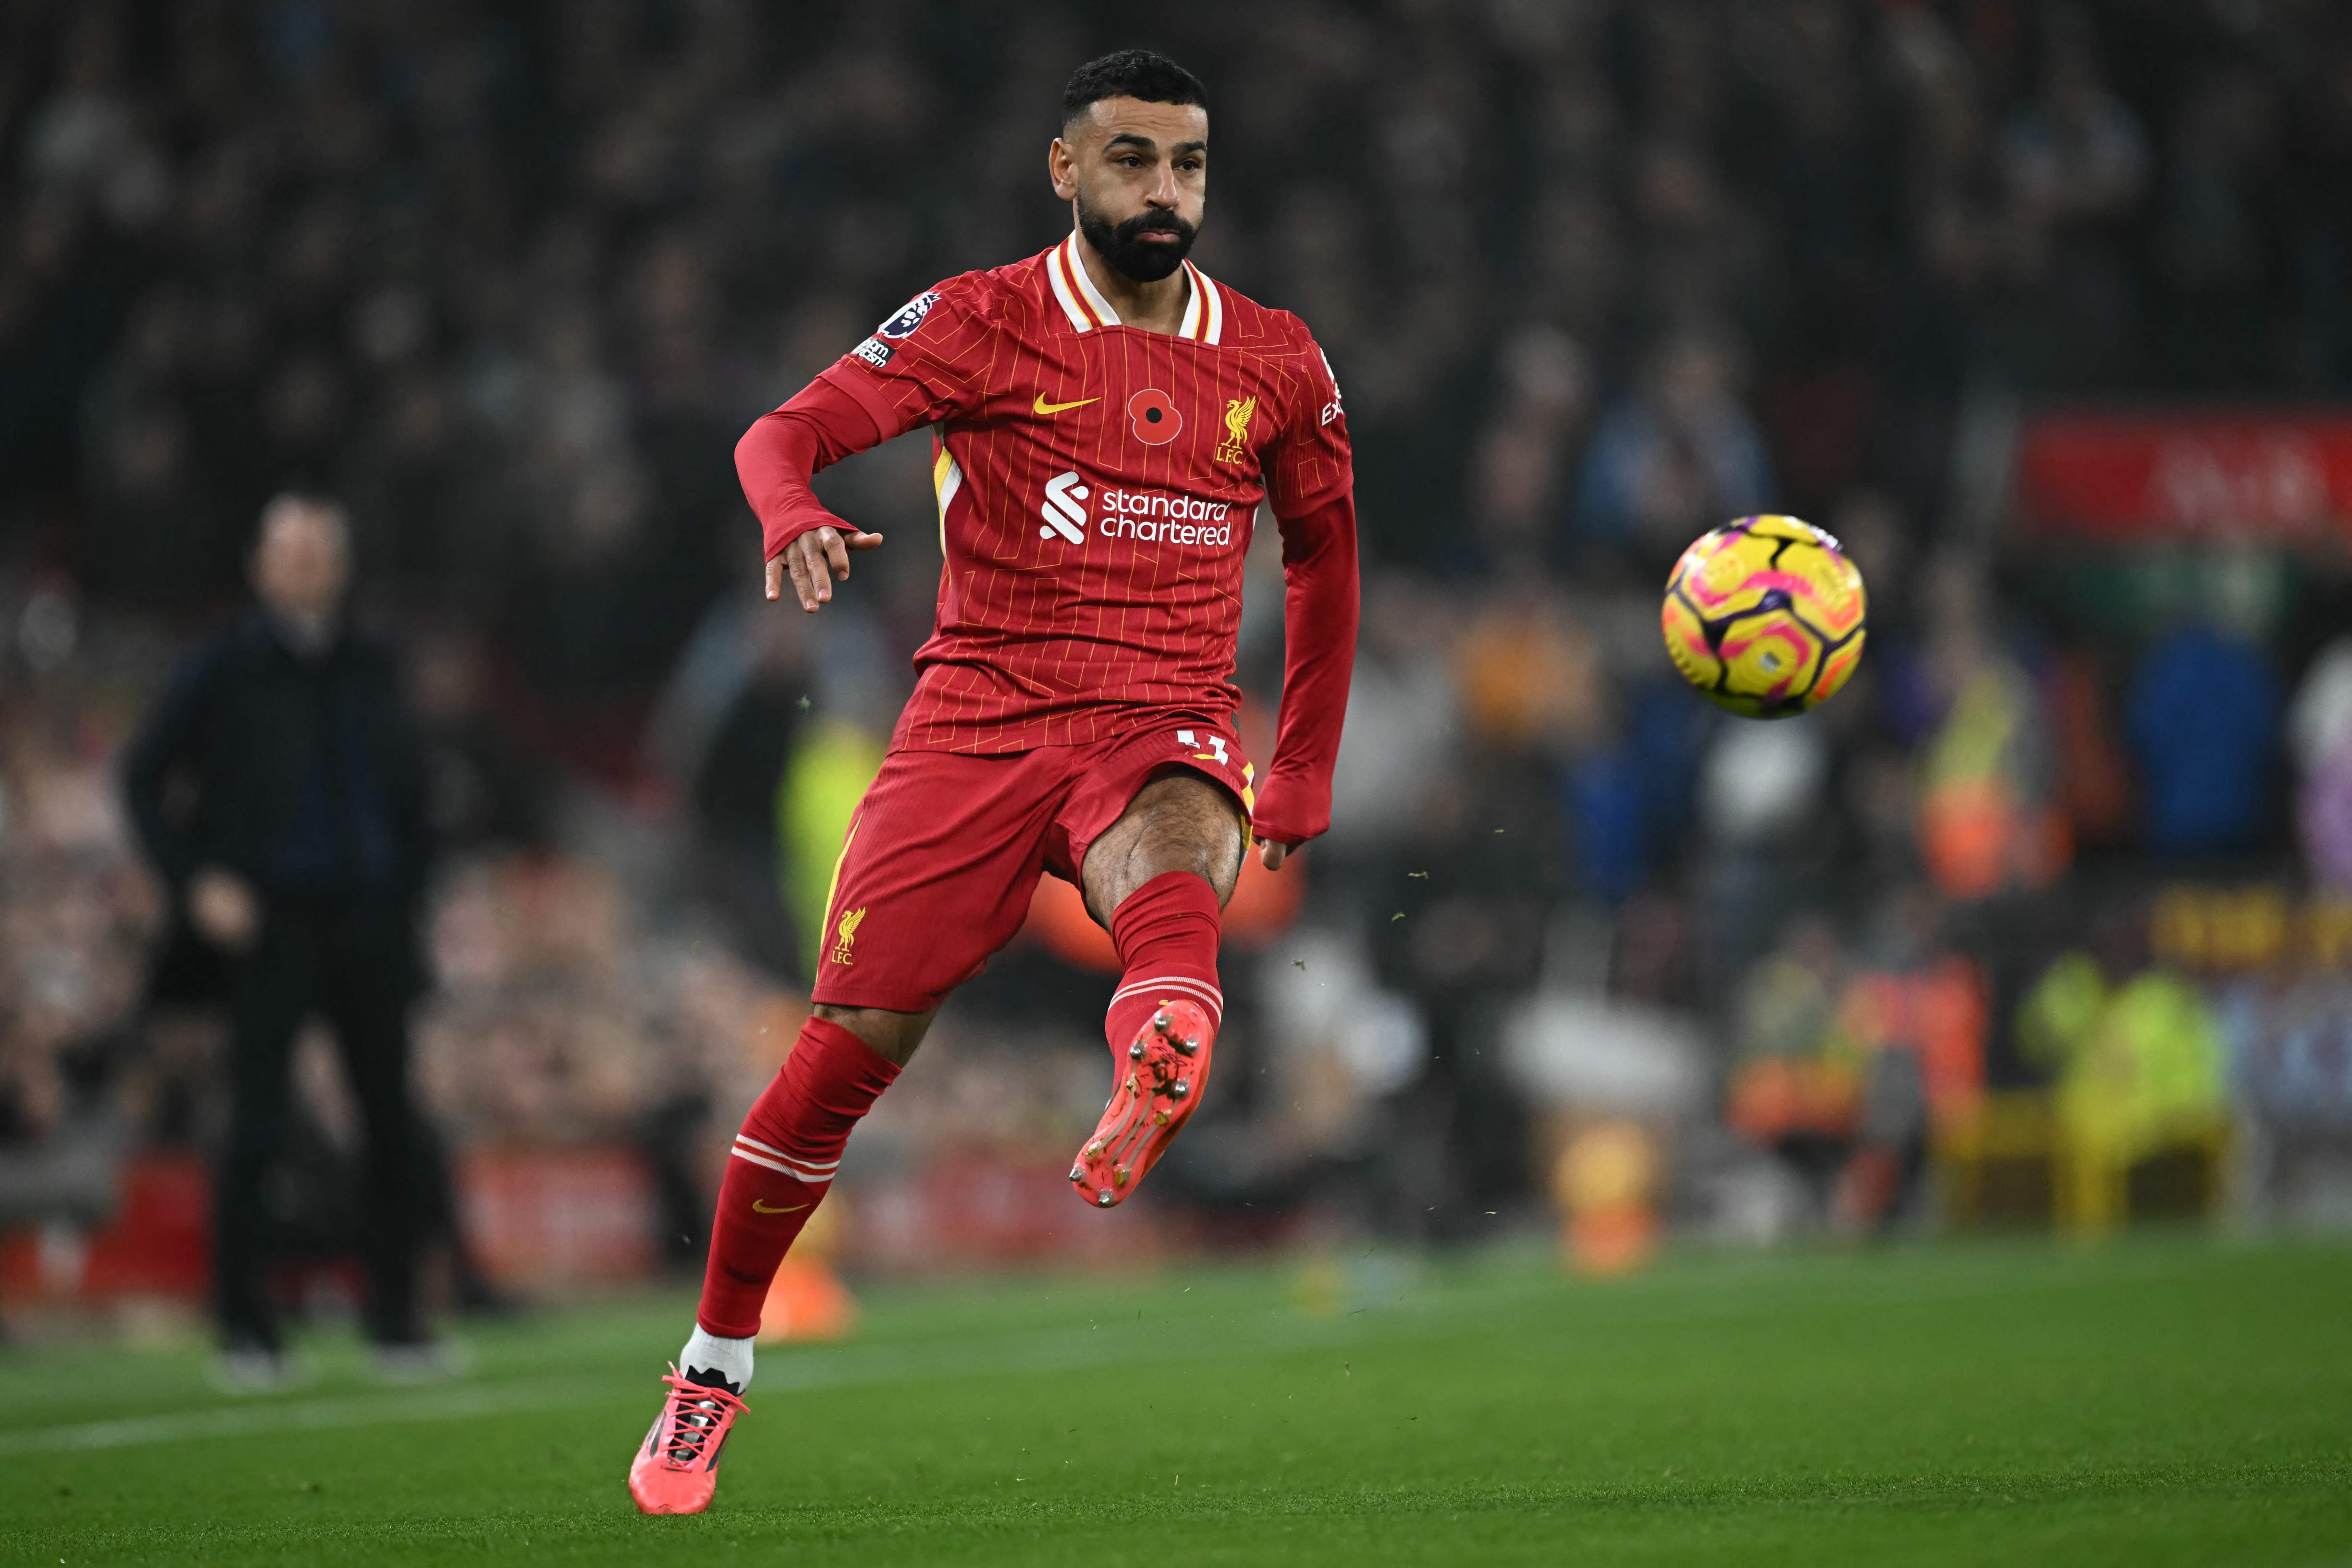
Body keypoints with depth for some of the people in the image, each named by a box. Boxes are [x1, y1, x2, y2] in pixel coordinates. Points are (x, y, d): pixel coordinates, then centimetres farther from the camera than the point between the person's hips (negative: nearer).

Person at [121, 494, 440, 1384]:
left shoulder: (368, 672, 12)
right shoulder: (227, 669, 0)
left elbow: (409, 786, 20)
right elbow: (144, 777, 1)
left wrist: (409, 890, 9)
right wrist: (197, 881, -9)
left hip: (368, 919, 4)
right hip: (271, 922, -4)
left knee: (392, 1126, 4)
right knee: (256, 1130, -6)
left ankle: (396, 1322, 13)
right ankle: (246, 1331, 1)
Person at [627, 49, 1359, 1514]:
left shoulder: (1275, 363, 10)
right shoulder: (985, 322, 1)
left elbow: (1324, 549, 25)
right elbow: (788, 432, -7)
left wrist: (1304, 777, 22)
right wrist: (795, 517, -32)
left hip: (1165, 728, 1)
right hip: (979, 720, -1)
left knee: (1173, 861, -36)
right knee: (853, 1041, -4)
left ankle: (1160, 1070, -71)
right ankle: (715, 1369, 14)